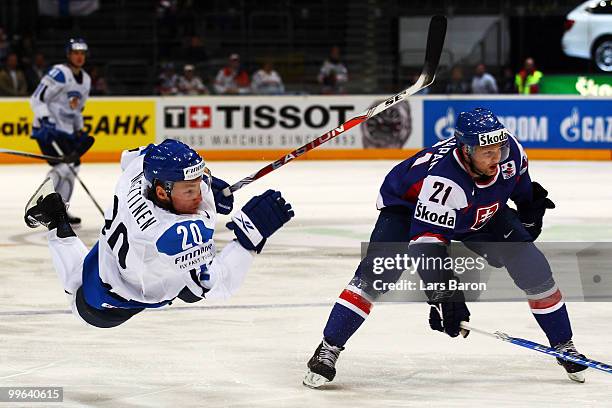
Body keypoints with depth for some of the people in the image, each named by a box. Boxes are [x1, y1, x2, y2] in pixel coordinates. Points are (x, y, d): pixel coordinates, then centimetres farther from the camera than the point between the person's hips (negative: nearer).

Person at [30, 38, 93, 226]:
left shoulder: (85, 80, 13)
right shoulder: (59, 73, -14)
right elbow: (37, 99, -18)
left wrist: (79, 130, 20)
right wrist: (45, 120, -28)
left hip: (66, 131, 9)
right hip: (48, 129, -9)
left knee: (72, 167, 12)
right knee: (63, 166, -21)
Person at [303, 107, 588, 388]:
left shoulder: (509, 150, -26)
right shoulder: (441, 178, -43)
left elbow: (519, 180, 1)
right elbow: (426, 242, -44)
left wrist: (529, 209, 14)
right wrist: (442, 297, -48)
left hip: (482, 213, 5)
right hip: (410, 207, -5)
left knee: (532, 266, -7)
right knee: (377, 272, -24)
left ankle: (564, 346, 10)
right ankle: (328, 350, -15)